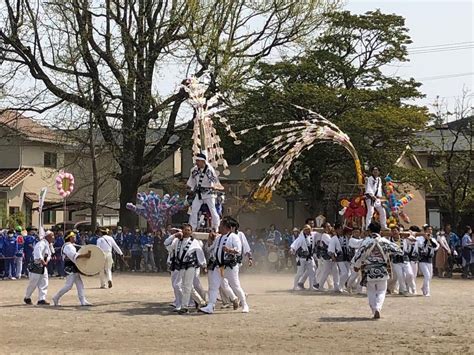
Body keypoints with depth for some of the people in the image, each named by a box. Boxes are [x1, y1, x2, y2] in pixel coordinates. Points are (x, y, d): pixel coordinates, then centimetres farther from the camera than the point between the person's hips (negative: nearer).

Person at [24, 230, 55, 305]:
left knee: (44, 284, 3)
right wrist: (43, 261, -31)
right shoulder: (41, 244, -19)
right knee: (33, 284, 2)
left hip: (43, 267, 9)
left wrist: (47, 261, 0)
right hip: (36, 266, -9)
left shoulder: (49, 245, 11)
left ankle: (42, 299, 4)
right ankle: (27, 298, 20)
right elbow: (38, 254, -32)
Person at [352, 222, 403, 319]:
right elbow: (398, 251, 0)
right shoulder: (384, 241, -6)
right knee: (381, 291, 11)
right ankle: (377, 308, -12)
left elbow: (359, 254, -11)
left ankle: (375, 311, 6)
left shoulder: (366, 241, -13)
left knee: (371, 292, 15)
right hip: (382, 271, 1)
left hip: (369, 271, -1)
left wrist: (356, 265, 6)